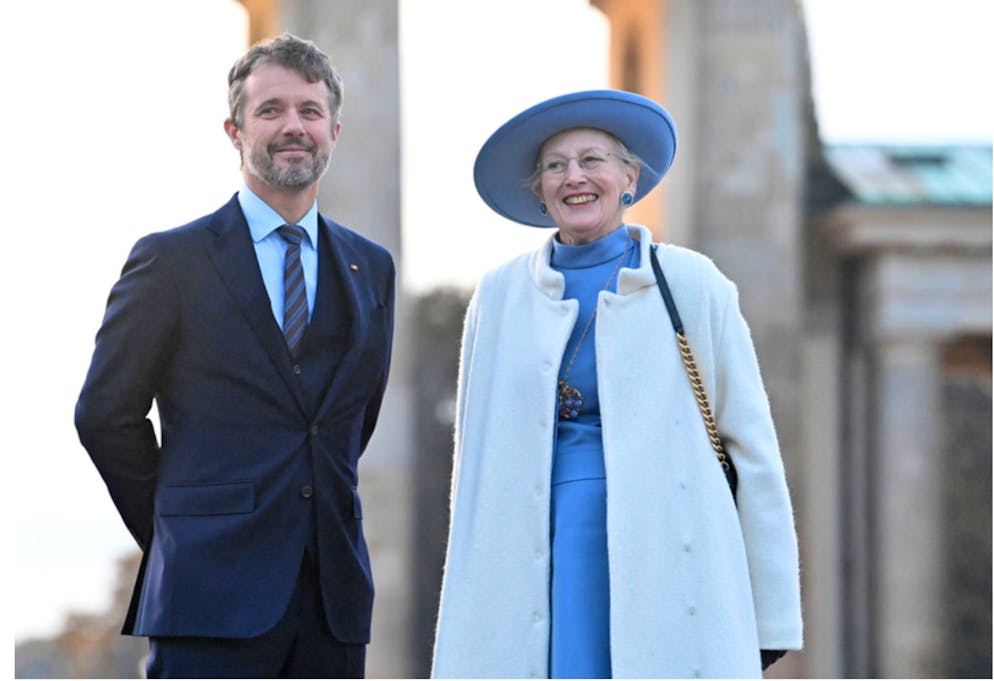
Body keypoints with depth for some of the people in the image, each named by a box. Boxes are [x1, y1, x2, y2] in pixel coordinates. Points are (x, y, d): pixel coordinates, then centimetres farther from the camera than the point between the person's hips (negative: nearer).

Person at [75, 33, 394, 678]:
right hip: (212, 599, -4)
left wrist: (322, 521, 14)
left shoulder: (371, 268, 14)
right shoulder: (171, 260, 1)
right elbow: (106, 414, 3)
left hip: (334, 598, 4)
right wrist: (176, 537, 6)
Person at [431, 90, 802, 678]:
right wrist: (472, 606, 11)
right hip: (542, 559, 2)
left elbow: (752, 448, 3)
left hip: (667, 559, -2)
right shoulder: (501, 295, 10)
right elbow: (476, 455, 14)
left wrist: (772, 612, -1)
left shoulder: (691, 284, 4)